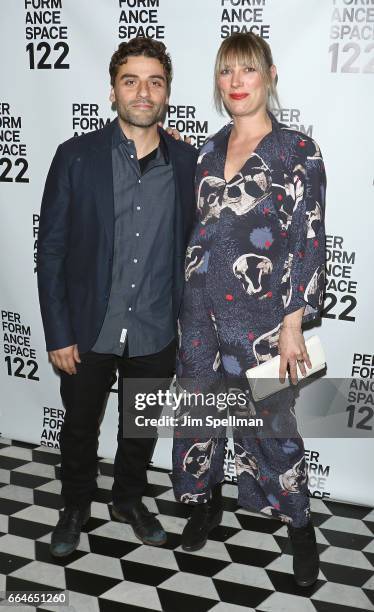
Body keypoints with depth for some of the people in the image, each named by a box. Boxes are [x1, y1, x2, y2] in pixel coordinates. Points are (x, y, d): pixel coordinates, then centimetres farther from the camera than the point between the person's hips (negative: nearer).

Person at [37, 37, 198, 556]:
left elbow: (192, 245, 4)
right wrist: (58, 335, -9)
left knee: (141, 428, 19)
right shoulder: (76, 157, -9)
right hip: (89, 332, -1)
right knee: (80, 428, 17)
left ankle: (129, 499, 46)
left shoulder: (188, 162, -3)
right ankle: (75, 508, 43)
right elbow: (51, 250, -7)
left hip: (157, 334, 2)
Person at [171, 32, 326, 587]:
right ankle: (206, 502, 38)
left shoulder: (298, 151, -6)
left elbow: (309, 243, -9)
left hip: (260, 314, -4)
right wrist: (183, 305, 10)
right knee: (199, 410, 15)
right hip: (200, 311, 5)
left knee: (271, 421, 7)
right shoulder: (208, 152, 8)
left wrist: (293, 325, -12)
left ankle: (300, 524, 29)